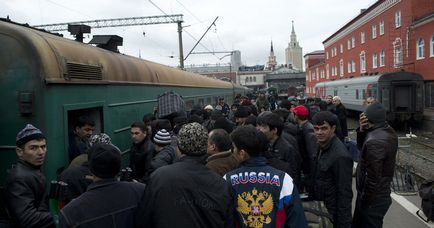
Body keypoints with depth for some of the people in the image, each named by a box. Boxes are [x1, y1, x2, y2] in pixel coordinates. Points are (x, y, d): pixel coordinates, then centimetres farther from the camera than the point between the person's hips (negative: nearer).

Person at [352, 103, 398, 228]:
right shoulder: (388, 131, 0)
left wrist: (365, 200, -16)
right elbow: (362, 147, 10)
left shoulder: (375, 141, -30)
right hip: (382, 193, 9)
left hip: (373, 199, -9)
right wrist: (362, 130, -9)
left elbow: (373, 177, -29)